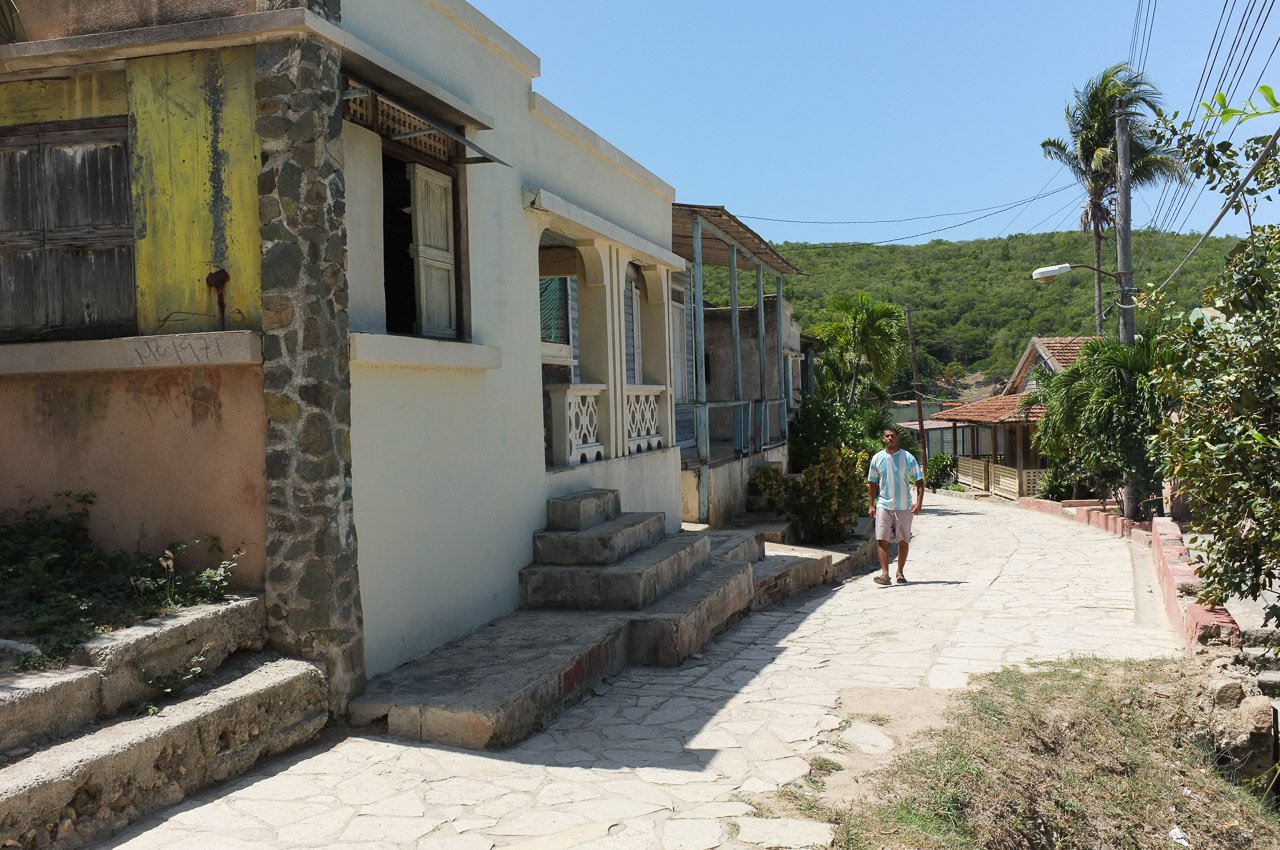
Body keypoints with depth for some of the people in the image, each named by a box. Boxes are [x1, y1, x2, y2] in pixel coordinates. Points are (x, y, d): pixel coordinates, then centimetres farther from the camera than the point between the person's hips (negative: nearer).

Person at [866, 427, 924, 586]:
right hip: (883, 505, 0)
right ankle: (885, 574, -12)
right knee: (882, 539, -10)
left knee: (904, 541, 8)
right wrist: (871, 504, 6)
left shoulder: (908, 458, -2)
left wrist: (919, 502, -12)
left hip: (904, 506, 0)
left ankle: (900, 572, 23)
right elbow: (872, 483, 12)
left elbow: (919, 481, 0)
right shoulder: (877, 458, 3)